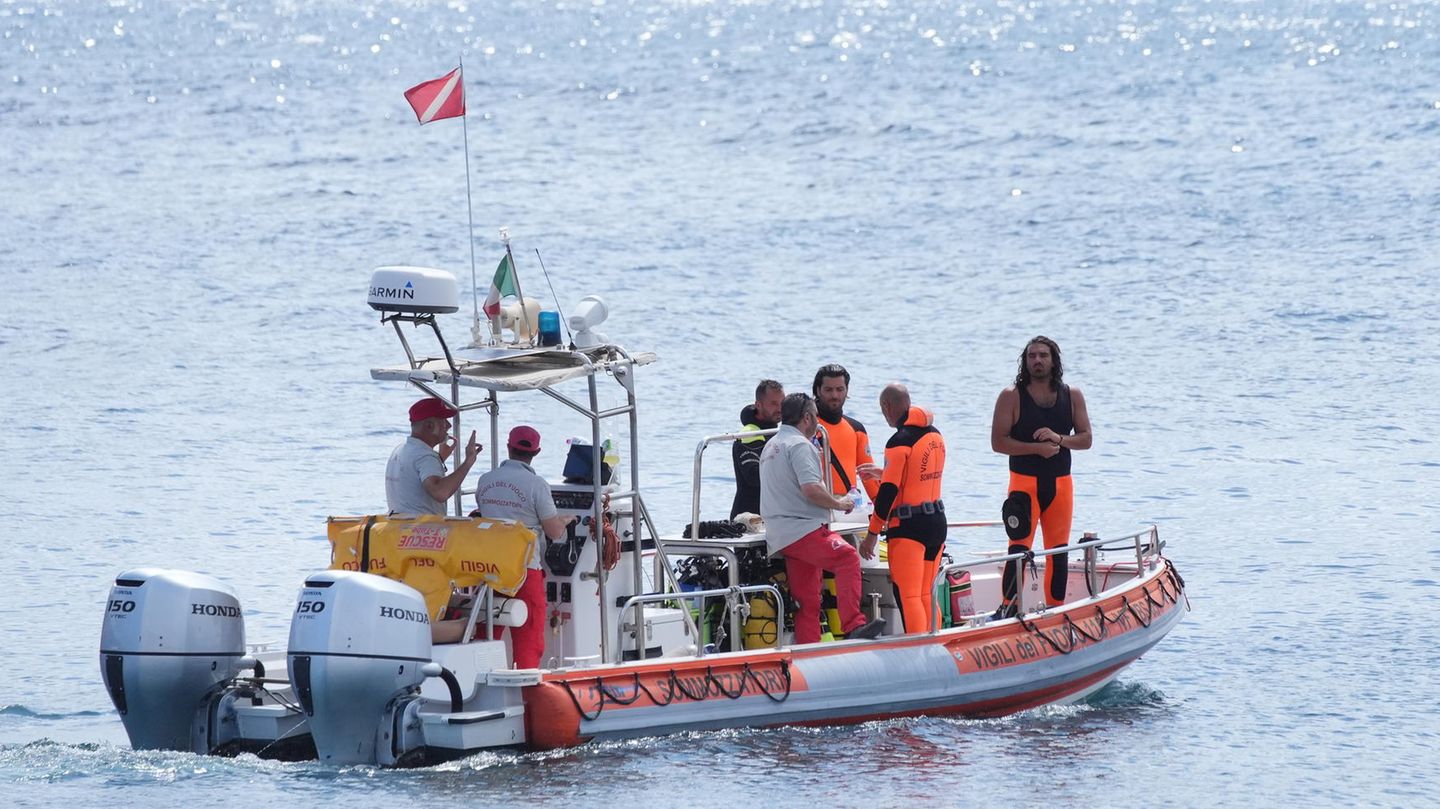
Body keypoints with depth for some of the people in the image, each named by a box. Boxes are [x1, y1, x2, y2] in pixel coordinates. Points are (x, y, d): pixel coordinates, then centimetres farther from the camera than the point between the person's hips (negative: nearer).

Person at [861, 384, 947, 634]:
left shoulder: (900, 442, -15)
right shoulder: (935, 435, 9)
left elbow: (888, 492, -16)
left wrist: (872, 534, -11)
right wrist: (883, 473, 34)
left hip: (908, 528, -8)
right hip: (937, 521, 8)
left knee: (908, 596, -7)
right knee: (926, 595, 15)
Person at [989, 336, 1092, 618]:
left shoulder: (1072, 396, 7)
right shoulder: (1011, 397, -4)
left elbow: (1086, 439, 5)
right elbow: (998, 442, -9)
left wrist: (1059, 439, -15)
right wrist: (1037, 448, -19)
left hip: (1060, 484, 4)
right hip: (1024, 483, -4)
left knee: (1059, 551, 8)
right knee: (1020, 549, -14)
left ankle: (1056, 609, 17)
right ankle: (1008, 609, -12)